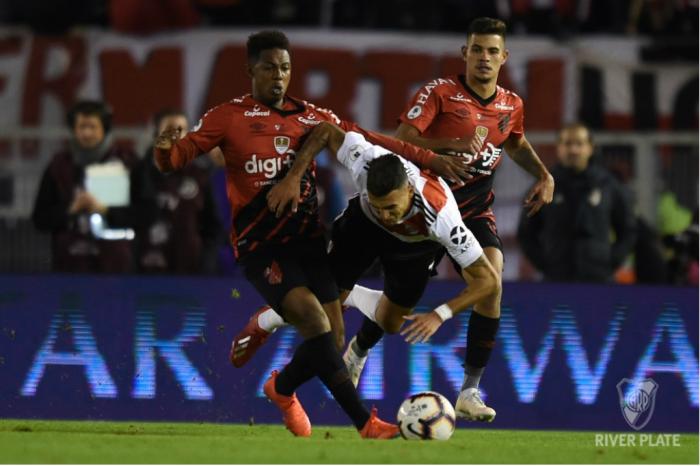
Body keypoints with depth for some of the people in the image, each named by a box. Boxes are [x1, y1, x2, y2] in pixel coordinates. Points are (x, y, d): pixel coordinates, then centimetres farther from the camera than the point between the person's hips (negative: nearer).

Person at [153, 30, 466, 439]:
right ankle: (368, 424, -21)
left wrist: (426, 159, 5)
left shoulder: (309, 117, 10)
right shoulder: (228, 117, -2)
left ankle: (282, 389, 34)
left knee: (332, 340, 2)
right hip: (261, 246, -5)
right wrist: (167, 149, -32)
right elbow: (183, 152, -7)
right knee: (316, 322, -22)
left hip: (308, 240, 5)